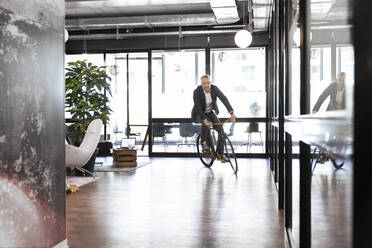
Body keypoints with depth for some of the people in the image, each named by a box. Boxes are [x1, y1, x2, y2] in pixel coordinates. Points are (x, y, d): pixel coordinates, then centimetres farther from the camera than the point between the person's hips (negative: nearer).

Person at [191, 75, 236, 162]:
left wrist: (231, 113, -40)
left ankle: (220, 154, 0)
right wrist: (204, 120, -44)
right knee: (206, 123, -36)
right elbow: (198, 107, -30)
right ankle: (203, 141, -8)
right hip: (199, 114, -3)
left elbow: (224, 99, -27)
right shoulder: (197, 91, -25)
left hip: (210, 112, 4)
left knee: (221, 129, -13)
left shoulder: (214, 88, -17)